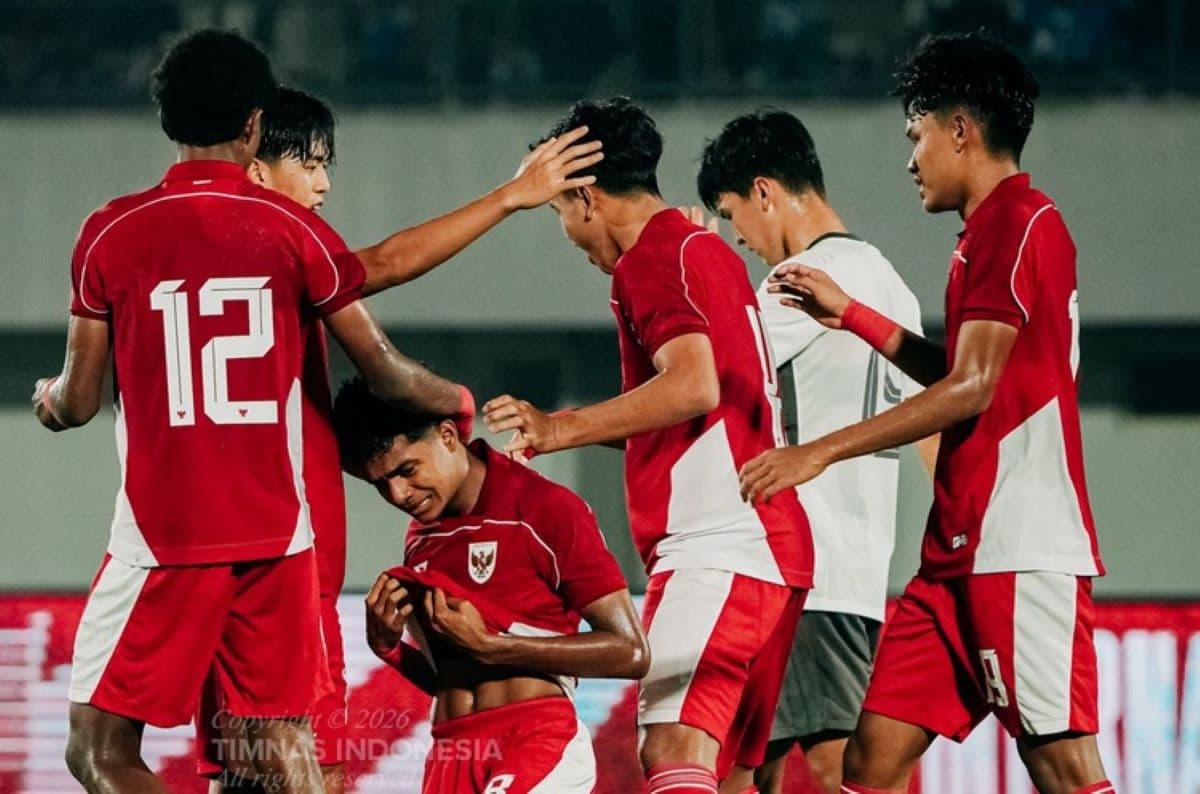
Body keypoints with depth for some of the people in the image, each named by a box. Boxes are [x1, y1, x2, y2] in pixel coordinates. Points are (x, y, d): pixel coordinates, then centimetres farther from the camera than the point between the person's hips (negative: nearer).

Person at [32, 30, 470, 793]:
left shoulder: (110, 234, -1)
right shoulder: (295, 230, 1)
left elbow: (80, 402, 4)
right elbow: (385, 372, 4)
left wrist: (48, 401, 29)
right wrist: (460, 403, 25)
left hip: (162, 536, -2)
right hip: (276, 532, 2)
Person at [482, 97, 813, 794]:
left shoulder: (656, 256, -6)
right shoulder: (712, 253, 23)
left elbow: (693, 384, -22)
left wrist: (566, 427, -19)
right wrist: (574, 428, 40)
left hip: (716, 544, -10)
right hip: (773, 549, 10)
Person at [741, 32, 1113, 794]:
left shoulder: (1023, 224, -10)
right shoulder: (990, 233, 19)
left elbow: (971, 389, -16)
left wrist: (822, 451, -14)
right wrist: (852, 316, 30)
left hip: (1023, 554, -10)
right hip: (961, 552, 10)